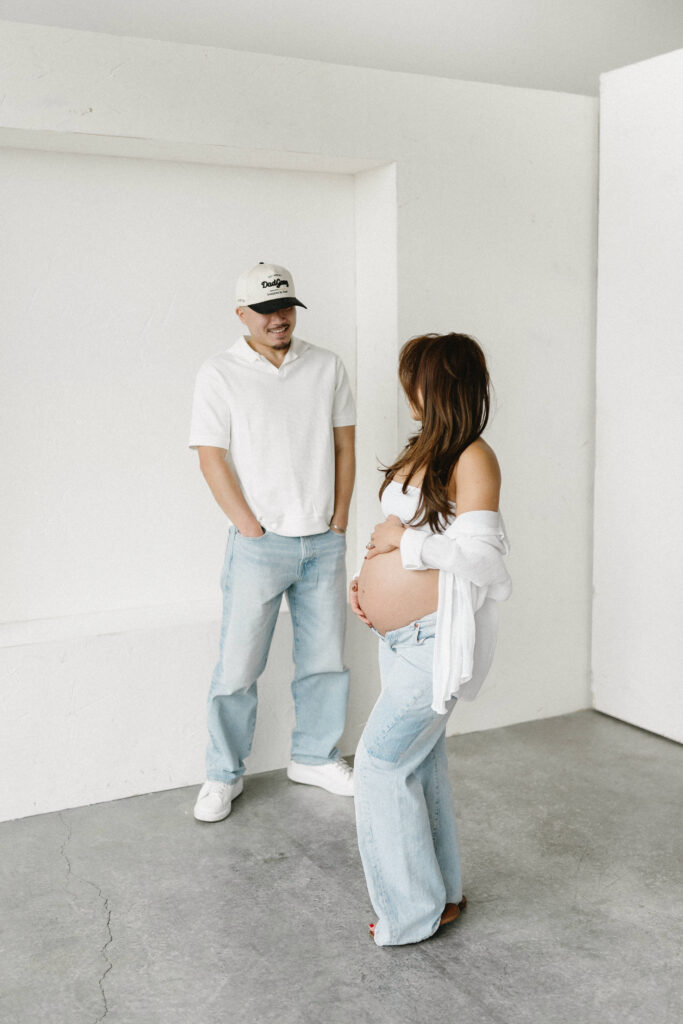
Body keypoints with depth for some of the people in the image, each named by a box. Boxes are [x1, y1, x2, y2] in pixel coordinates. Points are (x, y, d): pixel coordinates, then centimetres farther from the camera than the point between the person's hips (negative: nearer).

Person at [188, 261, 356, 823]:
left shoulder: (327, 366, 6)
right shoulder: (220, 373, -4)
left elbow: (344, 445, 9)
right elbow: (212, 459, -6)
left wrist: (339, 522, 2)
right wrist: (253, 529, -10)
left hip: (325, 543, 4)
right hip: (259, 545, -3)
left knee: (325, 658, 12)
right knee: (237, 666, 1)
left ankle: (314, 757, 31)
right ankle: (224, 775, 19)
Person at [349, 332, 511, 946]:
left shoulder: (473, 458, -15)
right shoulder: (424, 450, 13)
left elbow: (480, 554, -23)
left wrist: (405, 542, -15)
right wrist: (367, 580, 7)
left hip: (435, 638, -9)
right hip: (398, 635, 9)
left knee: (382, 759, -6)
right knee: (421, 761, 16)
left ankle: (413, 910, 9)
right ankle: (443, 891, 31)